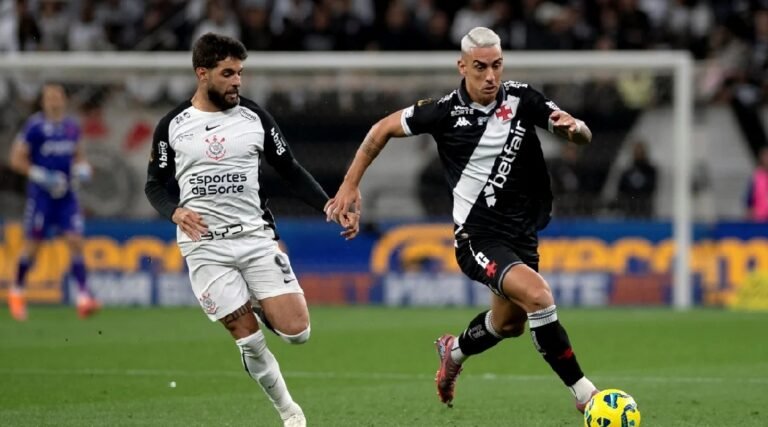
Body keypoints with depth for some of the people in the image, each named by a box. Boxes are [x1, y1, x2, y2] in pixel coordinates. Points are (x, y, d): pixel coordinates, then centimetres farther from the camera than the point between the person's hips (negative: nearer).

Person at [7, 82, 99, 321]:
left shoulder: (72, 127, 8)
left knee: (75, 241, -7)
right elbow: (16, 159, -9)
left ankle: (83, 298, -11)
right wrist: (42, 176, -17)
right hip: (41, 194, -4)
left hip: (66, 194, 4)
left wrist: (82, 167, 3)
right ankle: (17, 292, 25)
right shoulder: (34, 126, -9)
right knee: (32, 245, 3)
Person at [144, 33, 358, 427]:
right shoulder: (173, 126, 2)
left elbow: (290, 172, 9)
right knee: (249, 339, -5)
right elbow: (155, 184, 10)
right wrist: (175, 212, -12)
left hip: (255, 236, 1)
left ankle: (257, 307, 22)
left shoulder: (254, 117, 4)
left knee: (296, 331, -11)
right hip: (205, 247, -1)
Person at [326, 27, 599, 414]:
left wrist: (574, 127, -28)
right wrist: (350, 185, 1)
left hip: (522, 233, 6)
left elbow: (583, 138, -4)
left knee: (510, 323, 22)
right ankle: (584, 394, -21)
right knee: (537, 294, -28)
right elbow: (384, 129, 2)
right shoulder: (446, 111, -13)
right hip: (478, 235, -6)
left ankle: (454, 351, 55)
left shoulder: (521, 99, -6)